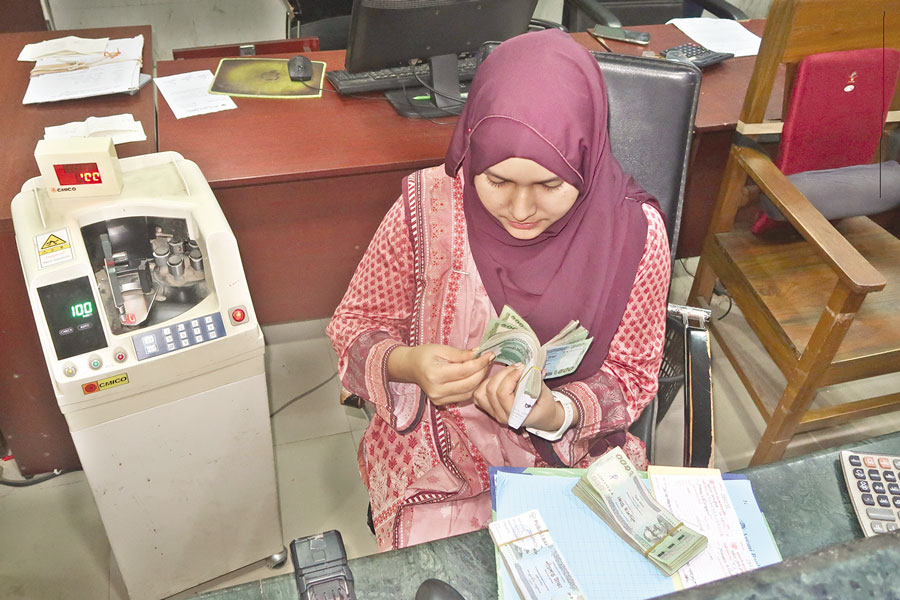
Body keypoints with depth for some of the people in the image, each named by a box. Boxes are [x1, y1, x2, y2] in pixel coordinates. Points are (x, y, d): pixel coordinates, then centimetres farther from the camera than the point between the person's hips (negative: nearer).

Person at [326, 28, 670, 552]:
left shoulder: (634, 232, -15)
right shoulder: (428, 208, -17)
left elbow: (632, 374, -4)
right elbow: (356, 324, -3)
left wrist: (555, 411, -25)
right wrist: (405, 365, -26)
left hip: (574, 450, 2)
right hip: (440, 455, 0)